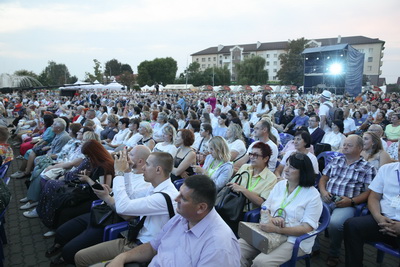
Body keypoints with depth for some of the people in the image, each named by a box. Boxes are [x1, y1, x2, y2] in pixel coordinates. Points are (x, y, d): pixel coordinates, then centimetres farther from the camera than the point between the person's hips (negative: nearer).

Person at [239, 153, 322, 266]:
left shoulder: (313, 194, -8)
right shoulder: (279, 185, 7)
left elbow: (306, 229, -14)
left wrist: (276, 229, -23)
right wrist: (271, 219, -15)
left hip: (295, 240, -4)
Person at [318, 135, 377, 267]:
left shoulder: (368, 168, 6)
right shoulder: (336, 160, 18)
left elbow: (369, 192, 0)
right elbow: (323, 178, 20)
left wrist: (351, 201, -14)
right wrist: (323, 191, 0)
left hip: (347, 204, -4)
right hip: (327, 199, 4)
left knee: (335, 223, -33)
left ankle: (334, 253, -3)